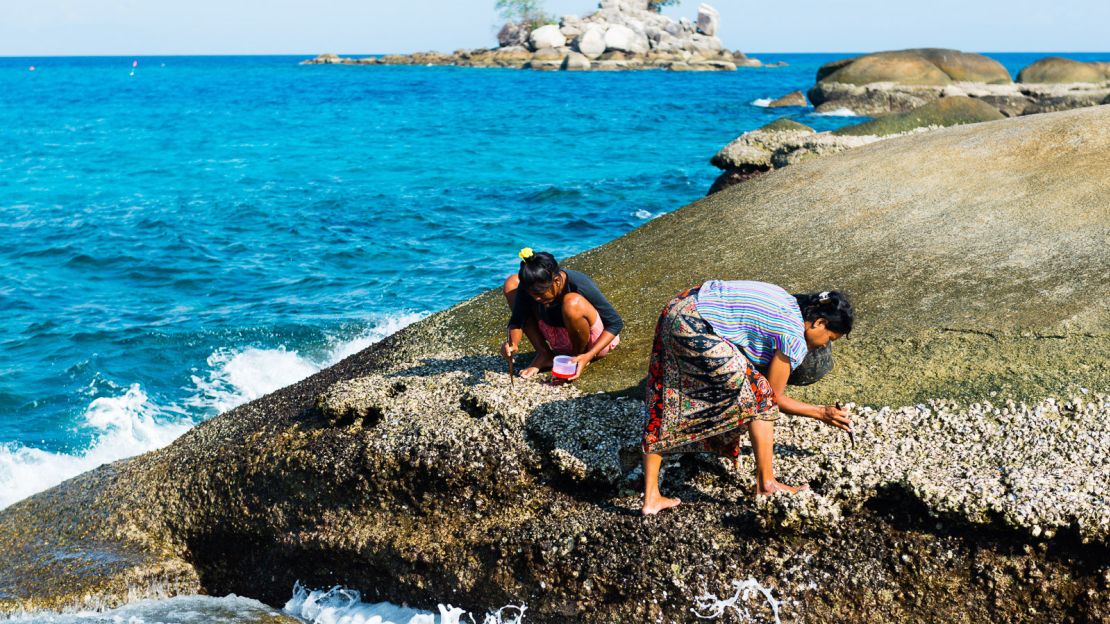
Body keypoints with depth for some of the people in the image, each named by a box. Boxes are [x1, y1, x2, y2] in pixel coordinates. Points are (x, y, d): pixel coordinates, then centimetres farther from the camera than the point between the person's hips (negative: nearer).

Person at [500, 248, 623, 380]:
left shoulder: (580, 285, -32)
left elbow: (615, 324, -25)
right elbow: (517, 320, -13)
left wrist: (588, 356, -36)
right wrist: (513, 343, -37)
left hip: (596, 341, -5)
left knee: (572, 302, -39)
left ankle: (578, 357, -10)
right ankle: (544, 354, -7)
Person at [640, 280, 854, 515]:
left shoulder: (788, 302, 16)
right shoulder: (795, 340, -7)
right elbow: (774, 396, 2)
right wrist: (822, 413, 13)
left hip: (676, 310, 10)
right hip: (695, 328, -10)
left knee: (664, 405, 12)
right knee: (759, 395, 1)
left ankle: (651, 498, 16)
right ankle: (766, 484, 8)